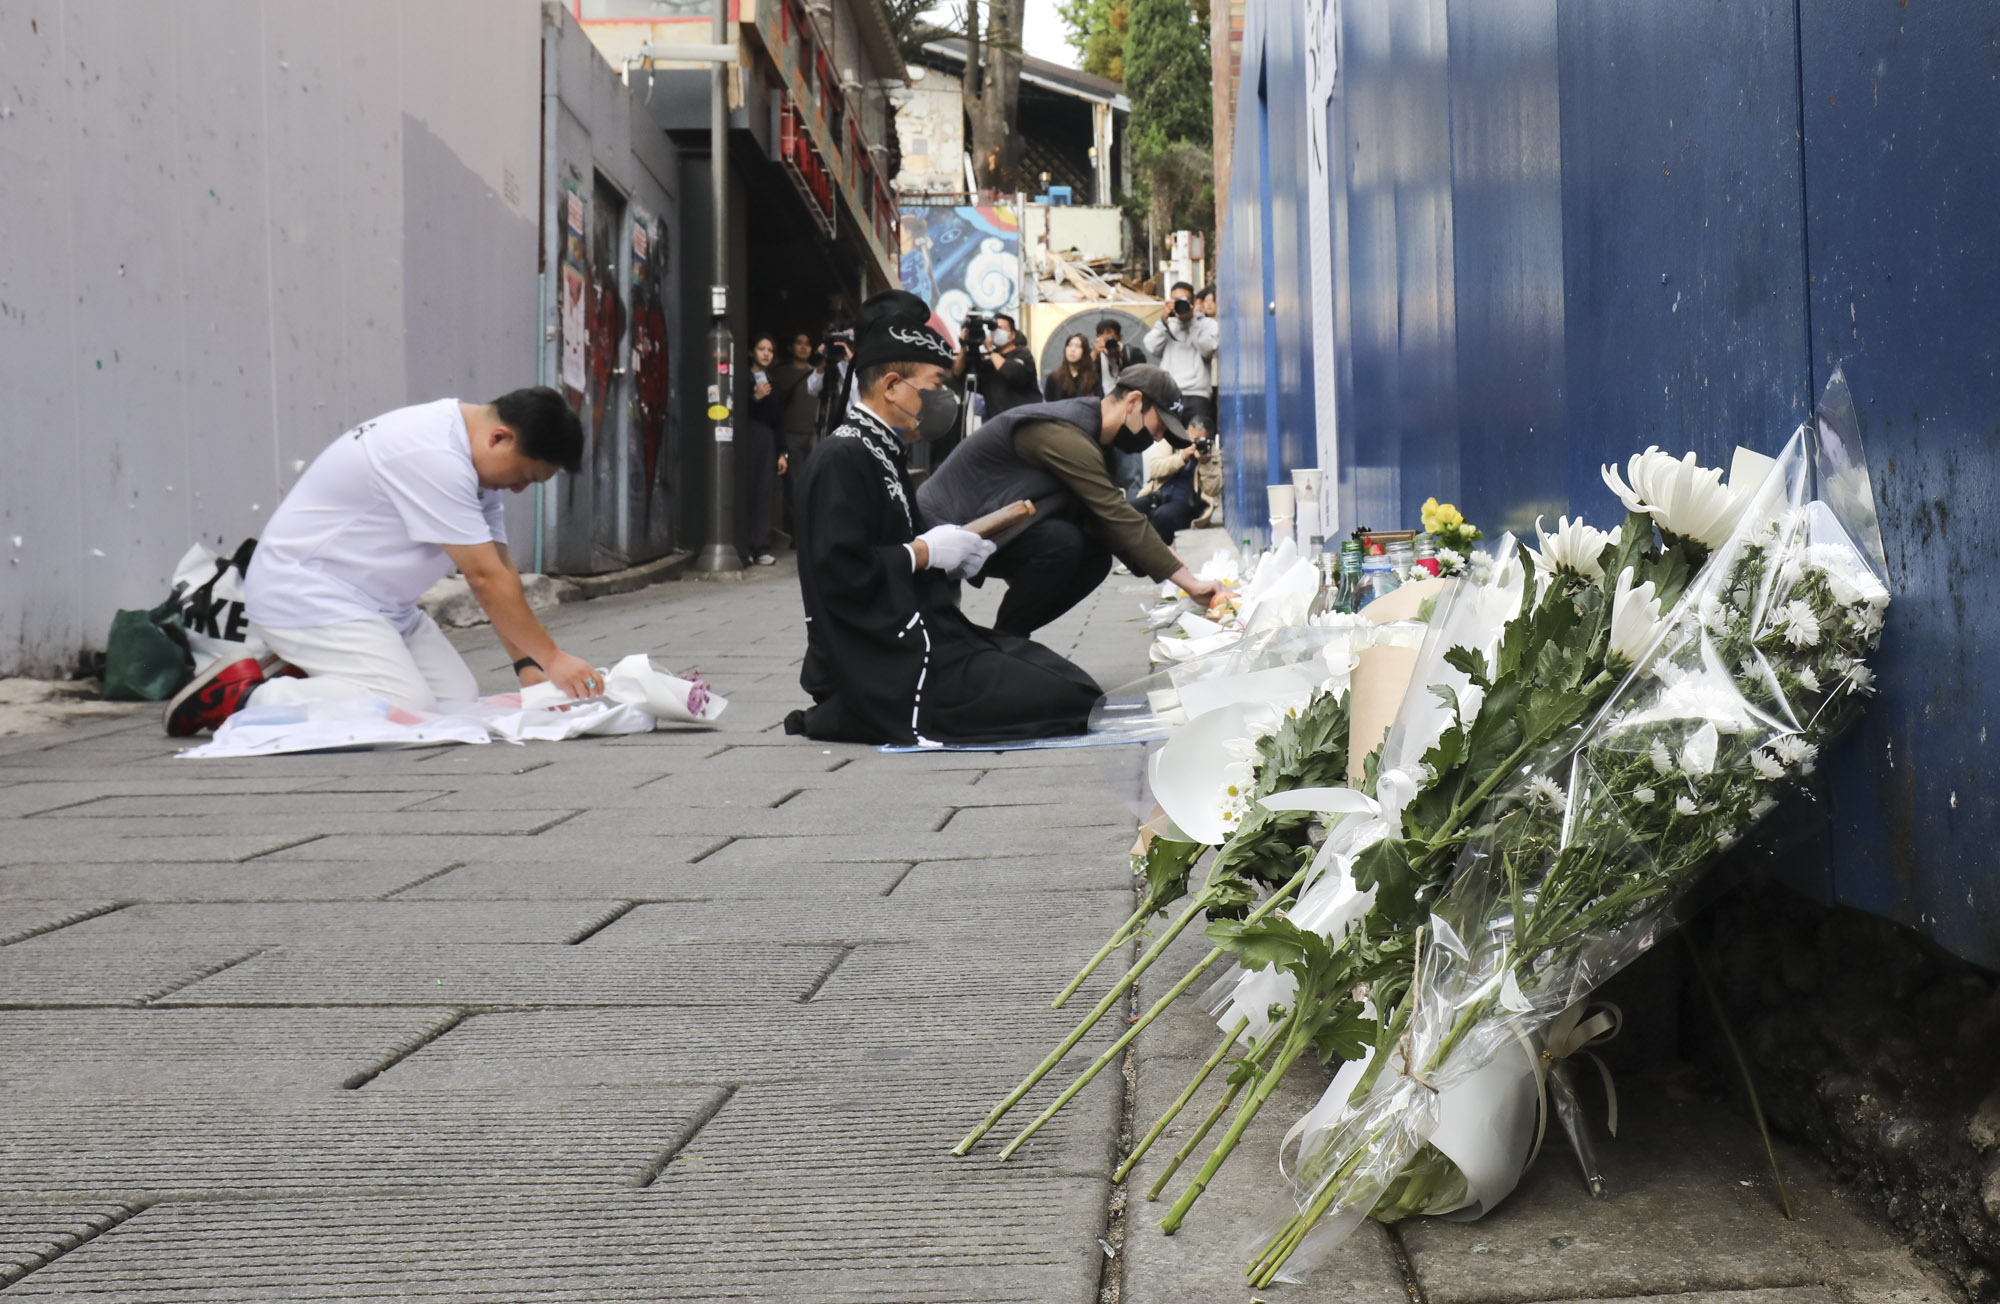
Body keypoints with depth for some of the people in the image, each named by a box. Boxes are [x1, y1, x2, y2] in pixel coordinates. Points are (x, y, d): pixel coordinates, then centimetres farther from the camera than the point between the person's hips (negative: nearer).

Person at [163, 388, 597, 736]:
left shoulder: (474, 461, 7)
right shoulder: (433, 458, -25)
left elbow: (501, 569, 8)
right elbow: (486, 578, -23)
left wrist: (528, 665, -1)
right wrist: (551, 658, -17)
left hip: (377, 604, 10)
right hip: (304, 594, -10)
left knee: (459, 695, -2)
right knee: (408, 707, -24)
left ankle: (299, 674, 9)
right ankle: (240, 695, -11)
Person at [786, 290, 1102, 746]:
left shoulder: (884, 453, 18)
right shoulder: (841, 458, -14)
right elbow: (838, 575, -24)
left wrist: (951, 560, 6)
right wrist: (924, 552, -13)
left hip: (923, 634, 11)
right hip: (886, 665, -11)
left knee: (1075, 684, 6)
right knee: (1066, 699, -15)